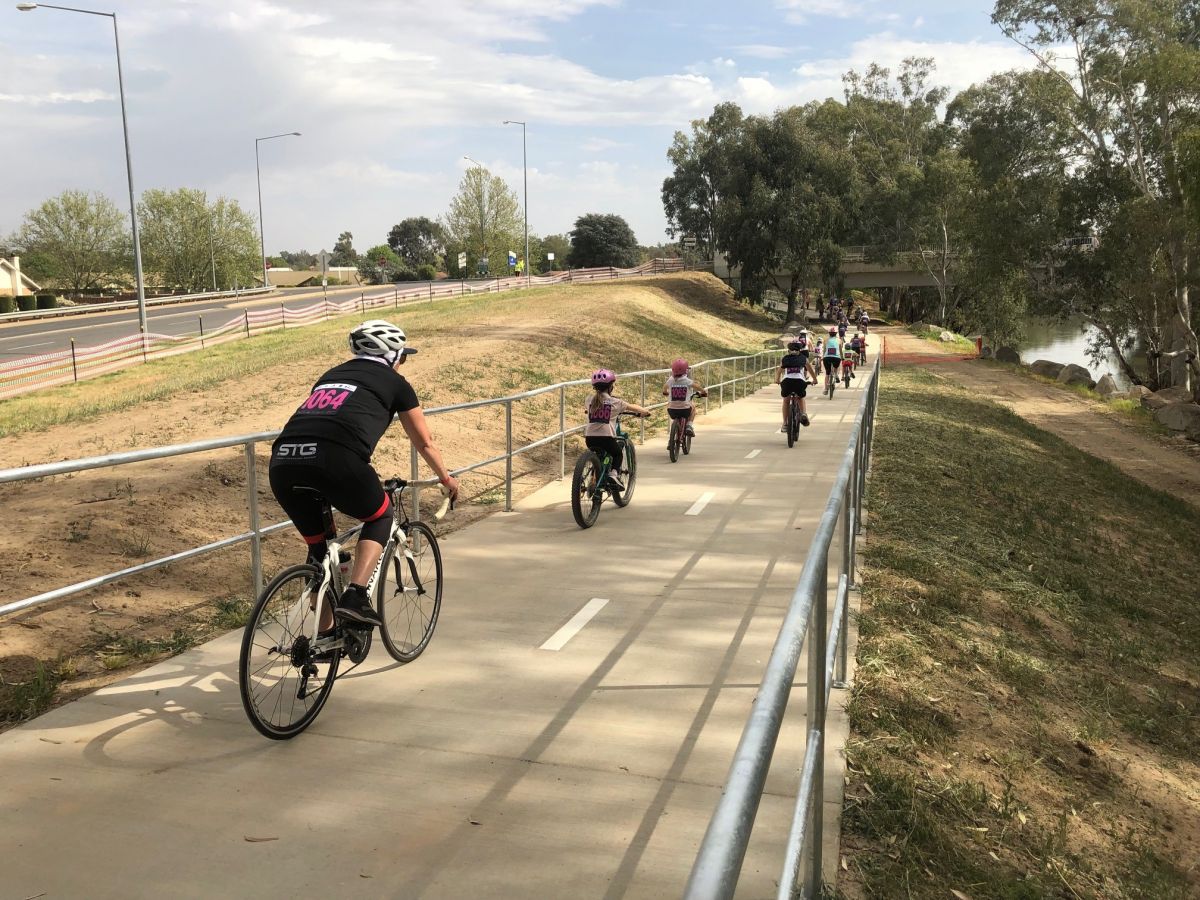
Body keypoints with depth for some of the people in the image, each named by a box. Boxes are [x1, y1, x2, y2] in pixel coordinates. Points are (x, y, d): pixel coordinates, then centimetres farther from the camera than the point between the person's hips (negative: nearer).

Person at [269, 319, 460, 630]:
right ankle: (355, 597, 5)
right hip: (334, 461, -5)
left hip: (282, 463, 5)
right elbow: (424, 443, 29)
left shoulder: (331, 375, 34)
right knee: (380, 516, 23)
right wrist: (447, 478, 47)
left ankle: (324, 634, 32)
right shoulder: (395, 382, 20)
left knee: (318, 548, 25)